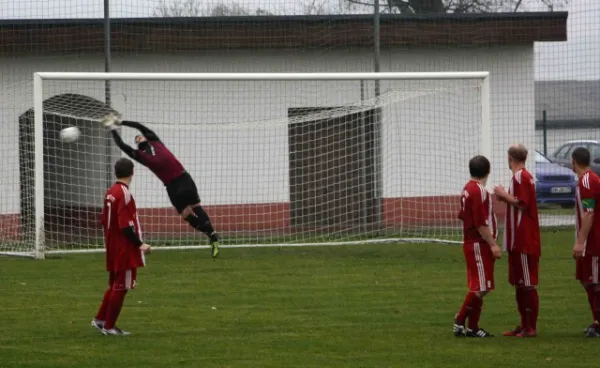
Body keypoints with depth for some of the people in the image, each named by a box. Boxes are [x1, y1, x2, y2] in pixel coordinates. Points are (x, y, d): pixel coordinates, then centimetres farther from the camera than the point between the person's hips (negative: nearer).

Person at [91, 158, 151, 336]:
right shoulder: (124, 194, -19)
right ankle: (109, 326, 2)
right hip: (125, 250, -9)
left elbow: (104, 220, 15)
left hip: (112, 247, 9)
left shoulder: (110, 192, 8)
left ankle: (100, 319, 20)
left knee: (115, 285, 19)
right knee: (121, 286, -1)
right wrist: (140, 244, -18)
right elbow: (126, 225, -23)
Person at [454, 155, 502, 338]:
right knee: (481, 288, -8)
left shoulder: (468, 189, 12)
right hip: (479, 245, -10)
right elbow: (481, 223, -21)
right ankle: (460, 321, -6)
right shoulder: (479, 191, -17)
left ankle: (473, 327, 11)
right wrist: (493, 244, -18)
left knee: (478, 288, 12)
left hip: (471, 242, 10)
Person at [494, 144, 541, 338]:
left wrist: (505, 195, -8)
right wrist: (506, 197, 15)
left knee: (527, 285, -8)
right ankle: (524, 325, 18)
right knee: (520, 284, 14)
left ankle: (531, 327, -8)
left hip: (524, 241, -10)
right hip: (519, 241, 10)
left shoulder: (521, 177, -13)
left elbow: (522, 204, -20)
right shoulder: (524, 176, 17)